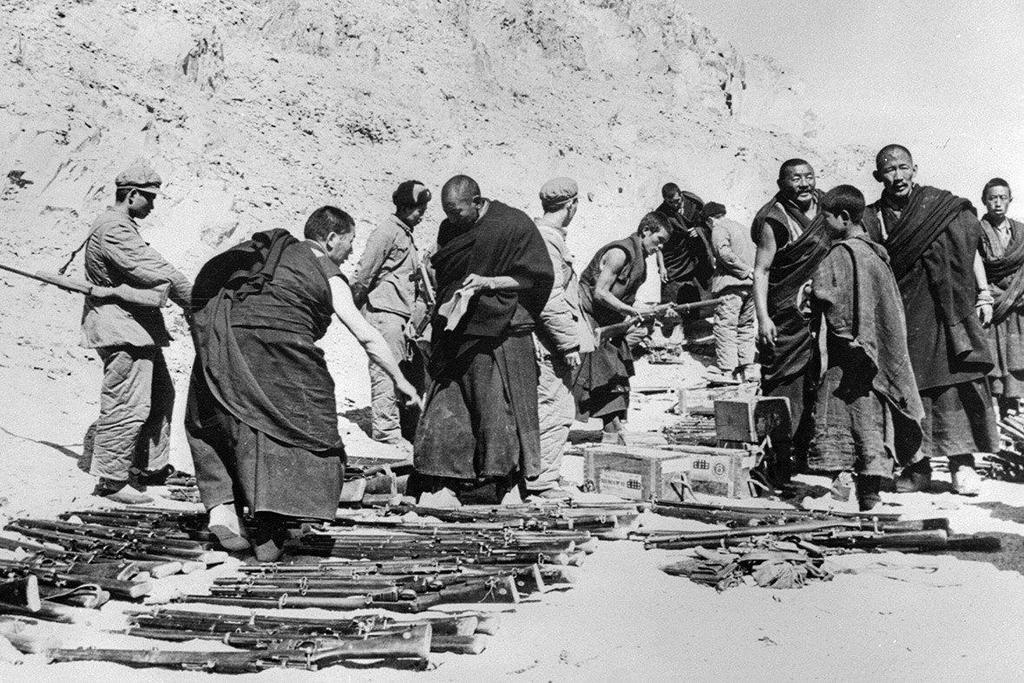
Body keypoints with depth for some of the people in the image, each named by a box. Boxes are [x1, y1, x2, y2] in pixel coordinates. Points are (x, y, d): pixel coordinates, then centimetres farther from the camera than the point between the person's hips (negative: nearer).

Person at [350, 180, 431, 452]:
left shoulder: (406, 235, 19)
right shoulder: (386, 233, -10)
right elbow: (363, 274, -12)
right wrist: (354, 307, -9)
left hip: (400, 313, 9)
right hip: (383, 310, -9)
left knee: (408, 371, 9)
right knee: (386, 369, -8)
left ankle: (408, 429, 17)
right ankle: (386, 430, -5)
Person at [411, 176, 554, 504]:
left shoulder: (514, 225, -9)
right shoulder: (449, 229, 8)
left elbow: (537, 278, -9)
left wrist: (489, 282, -19)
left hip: (499, 335, -5)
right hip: (453, 335, 5)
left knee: (498, 413, 1)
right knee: (445, 407, 3)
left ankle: (507, 482, 15)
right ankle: (442, 483, 9)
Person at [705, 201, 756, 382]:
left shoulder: (718, 230, -4)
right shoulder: (740, 227, 22)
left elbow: (724, 253, -20)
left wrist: (744, 270, -15)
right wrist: (747, 270, 16)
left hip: (732, 285, -8)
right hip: (751, 285, 8)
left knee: (725, 326, -6)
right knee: (746, 325, 15)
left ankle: (726, 370, -8)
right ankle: (747, 368, 17)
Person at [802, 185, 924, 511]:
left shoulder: (840, 253, -12)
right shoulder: (876, 252, 12)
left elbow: (822, 291, -22)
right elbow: (892, 305, 16)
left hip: (845, 347, -7)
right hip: (876, 349, 8)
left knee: (834, 412, 0)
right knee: (871, 415, 9)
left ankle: (840, 472, -7)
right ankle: (870, 490, 12)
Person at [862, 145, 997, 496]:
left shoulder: (942, 205, 4)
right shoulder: (871, 219, 5)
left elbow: (972, 250, 9)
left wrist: (984, 294, 3)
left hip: (944, 311, -1)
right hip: (901, 315, 1)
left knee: (955, 380, -7)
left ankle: (962, 463, -2)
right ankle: (918, 466, 9)